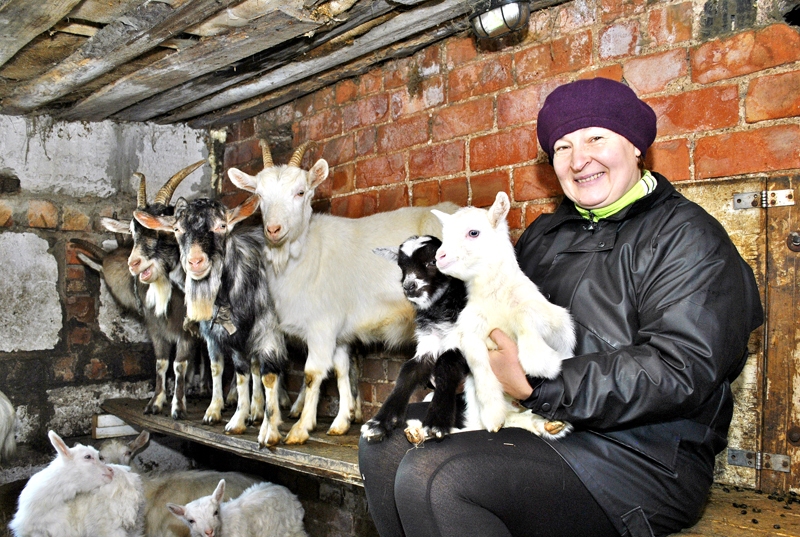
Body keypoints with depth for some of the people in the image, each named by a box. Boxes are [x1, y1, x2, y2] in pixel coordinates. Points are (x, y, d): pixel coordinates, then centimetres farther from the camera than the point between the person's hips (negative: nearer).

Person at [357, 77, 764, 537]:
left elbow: (679, 370, -18)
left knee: (429, 478, -26)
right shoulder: (546, 234, 19)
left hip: (641, 459, -7)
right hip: (530, 422, 8)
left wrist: (539, 389, -23)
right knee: (386, 440, -2)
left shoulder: (685, 235, -5)